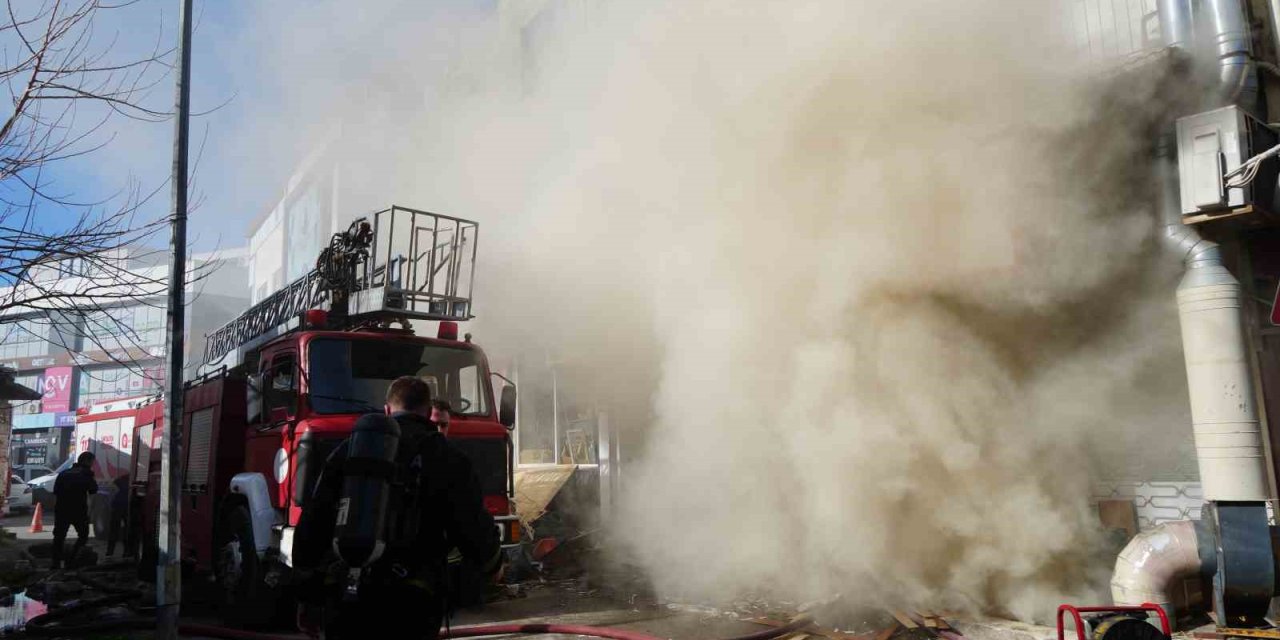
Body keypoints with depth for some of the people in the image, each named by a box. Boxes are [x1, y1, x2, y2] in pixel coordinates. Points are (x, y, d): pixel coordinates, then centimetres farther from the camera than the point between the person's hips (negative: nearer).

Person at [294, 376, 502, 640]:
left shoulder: (347, 450, 12)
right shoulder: (442, 455, 0)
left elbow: (312, 525, 12)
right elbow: (472, 523, -2)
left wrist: (308, 598, 19)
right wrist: (493, 565, 19)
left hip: (344, 602, 4)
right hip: (409, 602, -3)